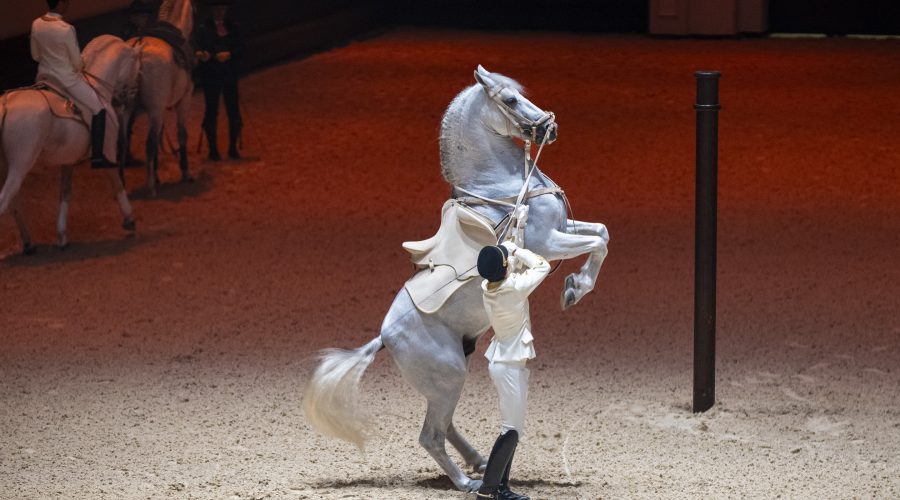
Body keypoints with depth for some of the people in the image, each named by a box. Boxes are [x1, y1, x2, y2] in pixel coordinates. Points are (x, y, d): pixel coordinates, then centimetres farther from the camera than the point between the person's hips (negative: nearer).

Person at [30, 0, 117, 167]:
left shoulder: (36, 25, -6)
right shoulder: (66, 29, -24)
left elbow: (35, 55, 7)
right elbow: (77, 62, -14)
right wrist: (80, 66, 7)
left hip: (44, 78, 7)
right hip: (66, 79, -7)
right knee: (98, 109, 4)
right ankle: (97, 157, 2)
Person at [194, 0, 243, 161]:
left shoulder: (232, 27, 7)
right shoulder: (204, 29, 1)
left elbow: (240, 48, 2)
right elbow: (199, 47, -7)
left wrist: (229, 54, -17)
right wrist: (200, 54, -29)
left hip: (229, 74, 2)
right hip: (210, 74, -2)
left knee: (233, 110, 0)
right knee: (212, 110, 1)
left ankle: (233, 148, 12)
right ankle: (213, 149, 9)